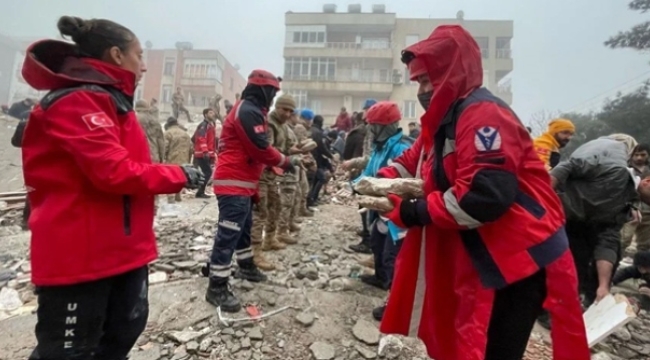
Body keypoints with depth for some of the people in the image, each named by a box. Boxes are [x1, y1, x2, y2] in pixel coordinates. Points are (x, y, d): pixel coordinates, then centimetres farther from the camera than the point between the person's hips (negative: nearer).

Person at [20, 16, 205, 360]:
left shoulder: (110, 100, 16)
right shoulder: (77, 101, -16)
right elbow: (115, 171, -25)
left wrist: (175, 176, 1)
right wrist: (179, 175, -13)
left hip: (123, 246, 10)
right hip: (78, 252, -10)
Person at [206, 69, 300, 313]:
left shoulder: (249, 110, 19)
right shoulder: (248, 111, -15)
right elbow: (261, 149, -21)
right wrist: (286, 161, -6)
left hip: (242, 182, 11)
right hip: (234, 184, -11)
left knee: (243, 227, 22)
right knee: (228, 234, -7)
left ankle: (246, 266, 40)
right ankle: (217, 287, 2)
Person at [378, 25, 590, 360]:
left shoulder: (482, 114, -20)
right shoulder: (444, 118, 11)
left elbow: (485, 197, -30)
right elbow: (411, 162, 15)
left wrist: (411, 212, -21)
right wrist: (381, 180, -6)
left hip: (518, 262, -9)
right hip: (480, 261, 9)